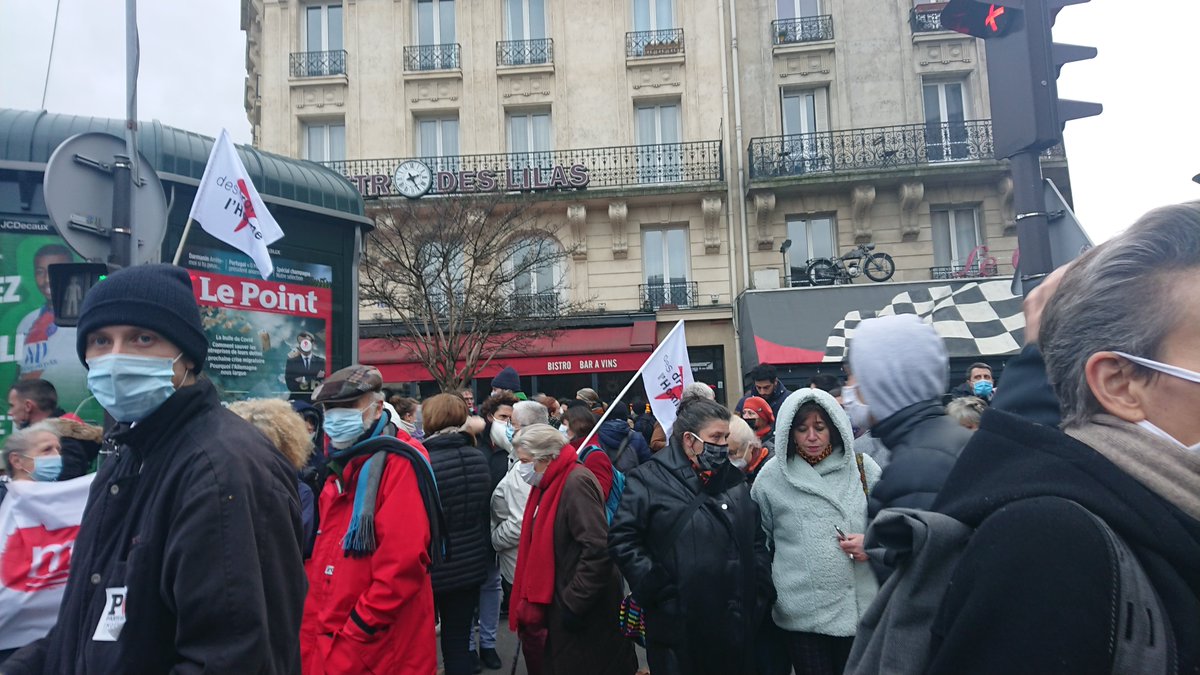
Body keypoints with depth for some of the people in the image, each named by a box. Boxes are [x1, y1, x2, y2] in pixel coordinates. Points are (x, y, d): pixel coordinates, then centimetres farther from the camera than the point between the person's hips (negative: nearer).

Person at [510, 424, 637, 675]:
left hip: (585, 611, -9)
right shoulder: (550, 484, 9)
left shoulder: (576, 482, -20)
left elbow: (597, 548, -26)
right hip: (556, 604, 9)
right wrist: (530, 603, 12)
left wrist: (574, 604, -22)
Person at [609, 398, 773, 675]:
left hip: (736, 624, 5)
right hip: (677, 626, -5)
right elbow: (622, 540, -12)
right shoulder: (649, 480, -8)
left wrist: (759, 594, 7)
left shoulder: (734, 480, 11)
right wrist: (657, 590, -15)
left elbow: (757, 539, 16)